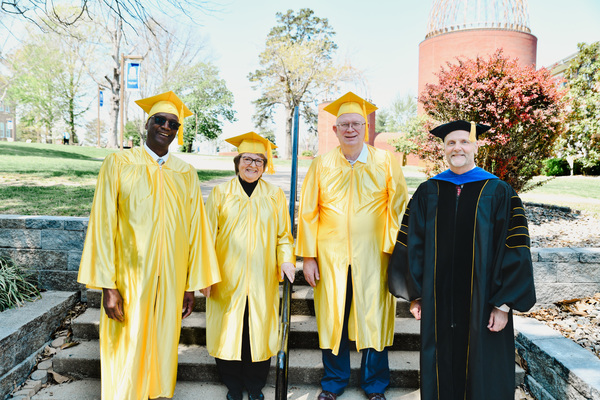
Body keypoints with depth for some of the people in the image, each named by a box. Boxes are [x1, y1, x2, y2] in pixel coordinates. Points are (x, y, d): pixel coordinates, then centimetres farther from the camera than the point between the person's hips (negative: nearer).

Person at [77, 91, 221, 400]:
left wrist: (191, 285, 5)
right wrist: (108, 285, -12)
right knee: (127, 352, 4)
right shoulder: (119, 163, -2)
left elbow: (194, 230, 7)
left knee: (161, 347, 12)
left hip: (170, 280, 3)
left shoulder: (186, 174, 7)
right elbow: (104, 224, -6)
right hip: (130, 279, -2)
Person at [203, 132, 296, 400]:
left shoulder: (275, 195, 5)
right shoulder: (220, 193, 2)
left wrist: (286, 260, -9)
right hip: (227, 278, 0)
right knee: (229, 331, 8)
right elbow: (208, 234, 2)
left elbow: (283, 234, 7)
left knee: (260, 332, 9)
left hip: (262, 280, 1)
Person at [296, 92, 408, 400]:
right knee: (332, 318, 10)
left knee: (373, 318, 7)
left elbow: (398, 207, 0)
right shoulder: (322, 165, 3)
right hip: (330, 256, 1)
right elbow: (308, 212, 4)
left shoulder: (385, 161, 1)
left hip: (372, 257, -1)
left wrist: (394, 248, -6)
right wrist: (308, 256, 0)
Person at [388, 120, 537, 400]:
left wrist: (503, 304, -10)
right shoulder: (428, 193, 4)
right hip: (437, 303, 2)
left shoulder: (498, 192, -2)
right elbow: (411, 245, 5)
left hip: (481, 302, -2)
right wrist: (415, 294, 2)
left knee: (483, 376, 10)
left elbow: (514, 249, -5)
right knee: (441, 371, 12)